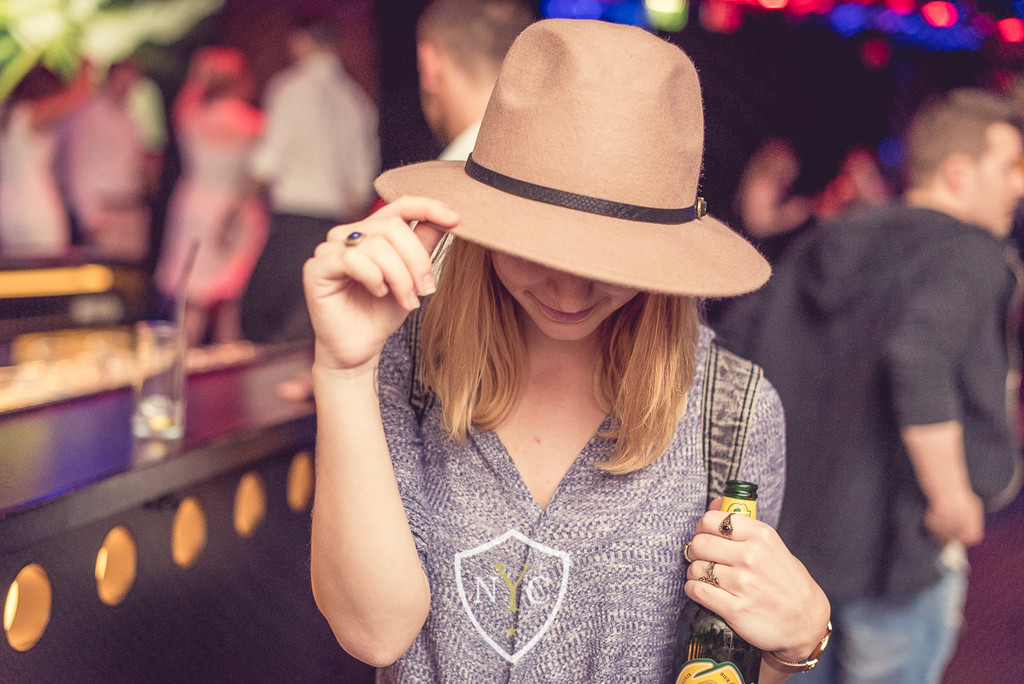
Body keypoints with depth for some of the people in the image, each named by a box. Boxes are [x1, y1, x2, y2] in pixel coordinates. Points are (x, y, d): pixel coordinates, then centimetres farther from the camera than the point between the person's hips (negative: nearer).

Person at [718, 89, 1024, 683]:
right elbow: (918, 358, -31)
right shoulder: (969, 254, -12)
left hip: (793, 529, 7)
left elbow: (734, 348, 10)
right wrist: (950, 499, -22)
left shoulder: (820, 249, 10)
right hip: (897, 546, -6)